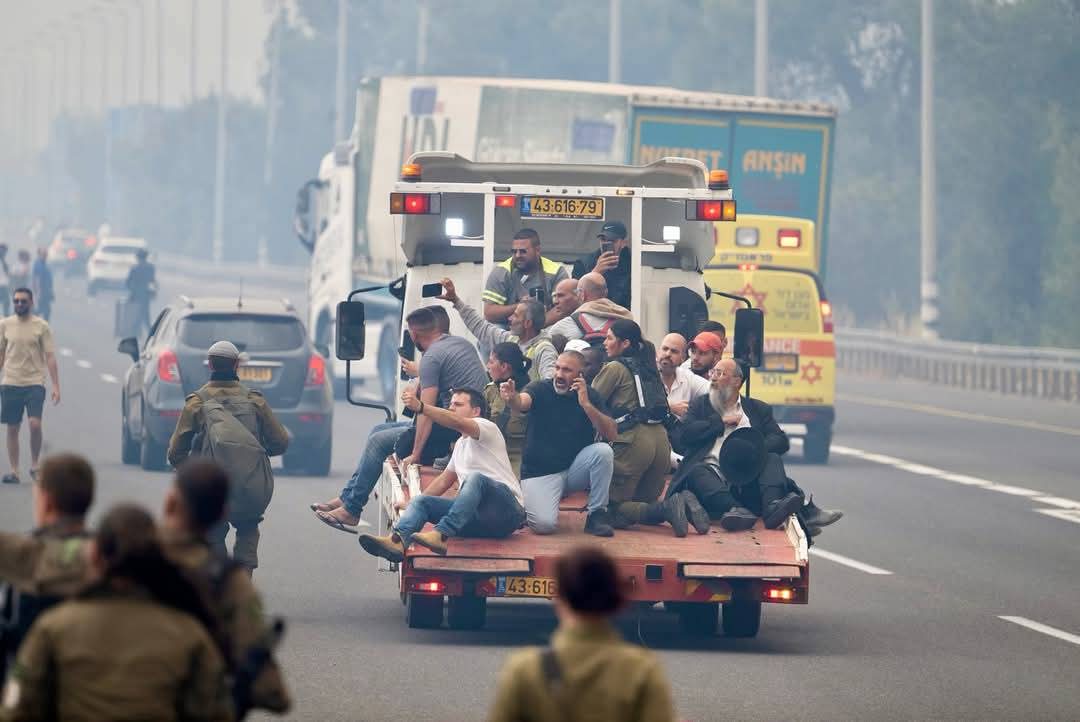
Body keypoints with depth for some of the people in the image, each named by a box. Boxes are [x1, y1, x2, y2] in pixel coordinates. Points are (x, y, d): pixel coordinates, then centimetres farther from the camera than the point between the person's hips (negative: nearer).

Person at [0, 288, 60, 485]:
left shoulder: (41, 326, 0)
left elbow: (50, 357, -1)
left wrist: (56, 386, -8)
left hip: (35, 383, -3)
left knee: (35, 424, -17)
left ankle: (34, 465, 1)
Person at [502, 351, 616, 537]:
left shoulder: (590, 395, -1)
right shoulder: (541, 390, -8)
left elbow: (611, 434, -13)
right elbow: (522, 402, -32)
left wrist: (586, 405, -25)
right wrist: (511, 398, -57)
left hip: (575, 469, 3)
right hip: (540, 472, -3)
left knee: (603, 451, -26)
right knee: (544, 524, -26)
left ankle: (597, 514, -11)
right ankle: (525, 506, 12)